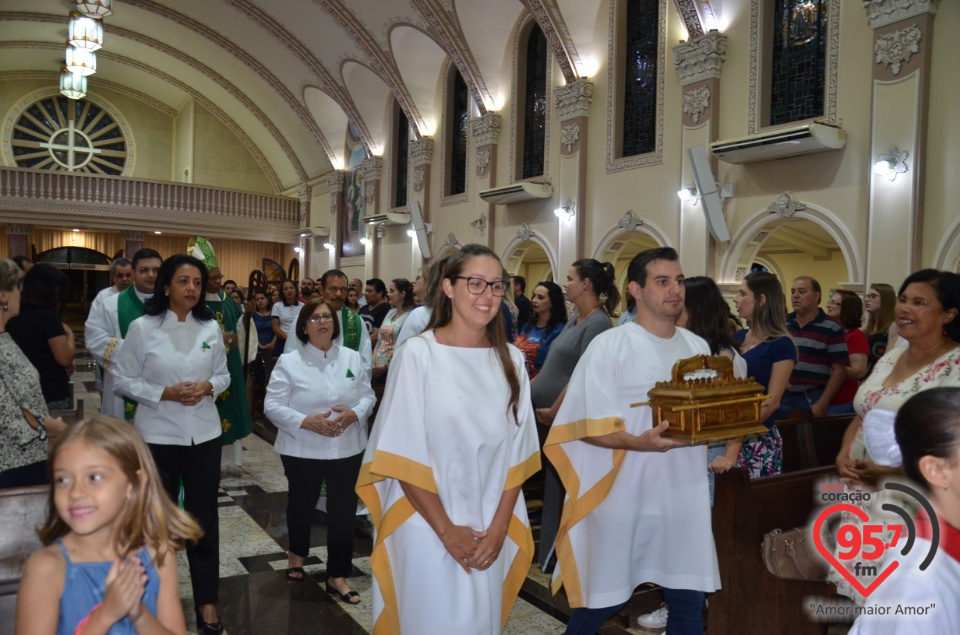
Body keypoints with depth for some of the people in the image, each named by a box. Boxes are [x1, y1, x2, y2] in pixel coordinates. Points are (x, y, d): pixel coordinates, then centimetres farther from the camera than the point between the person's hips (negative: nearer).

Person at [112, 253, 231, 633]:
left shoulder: (210, 328, 1)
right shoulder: (142, 328, -7)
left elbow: (223, 375, 9)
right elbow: (124, 380, -4)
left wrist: (208, 386, -12)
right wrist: (165, 393, -17)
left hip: (204, 433, 2)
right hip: (158, 435, -2)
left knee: (204, 516, 8)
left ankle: (206, 600, 22)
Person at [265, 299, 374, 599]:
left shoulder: (353, 359, 1)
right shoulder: (289, 362, -7)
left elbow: (367, 395, 5)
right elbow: (273, 406, -10)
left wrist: (354, 414, -16)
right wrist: (307, 421, -22)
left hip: (347, 448, 2)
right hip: (302, 450, -1)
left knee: (343, 510, 4)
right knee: (301, 505, 18)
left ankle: (337, 575, 18)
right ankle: (297, 554, 47)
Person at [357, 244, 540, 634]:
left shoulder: (511, 361, 1)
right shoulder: (418, 354, -12)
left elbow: (517, 454, 3)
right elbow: (403, 457, -11)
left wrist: (499, 527, -4)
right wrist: (446, 530, -11)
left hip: (489, 532, 4)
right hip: (427, 529, -4)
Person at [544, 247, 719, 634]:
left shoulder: (698, 347, 9)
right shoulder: (609, 345, -10)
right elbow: (590, 426, -13)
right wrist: (638, 442, -29)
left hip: (685, 493, 5)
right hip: (625, 494, -5)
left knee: (689, 600, 14)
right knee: (601, 600, 9)